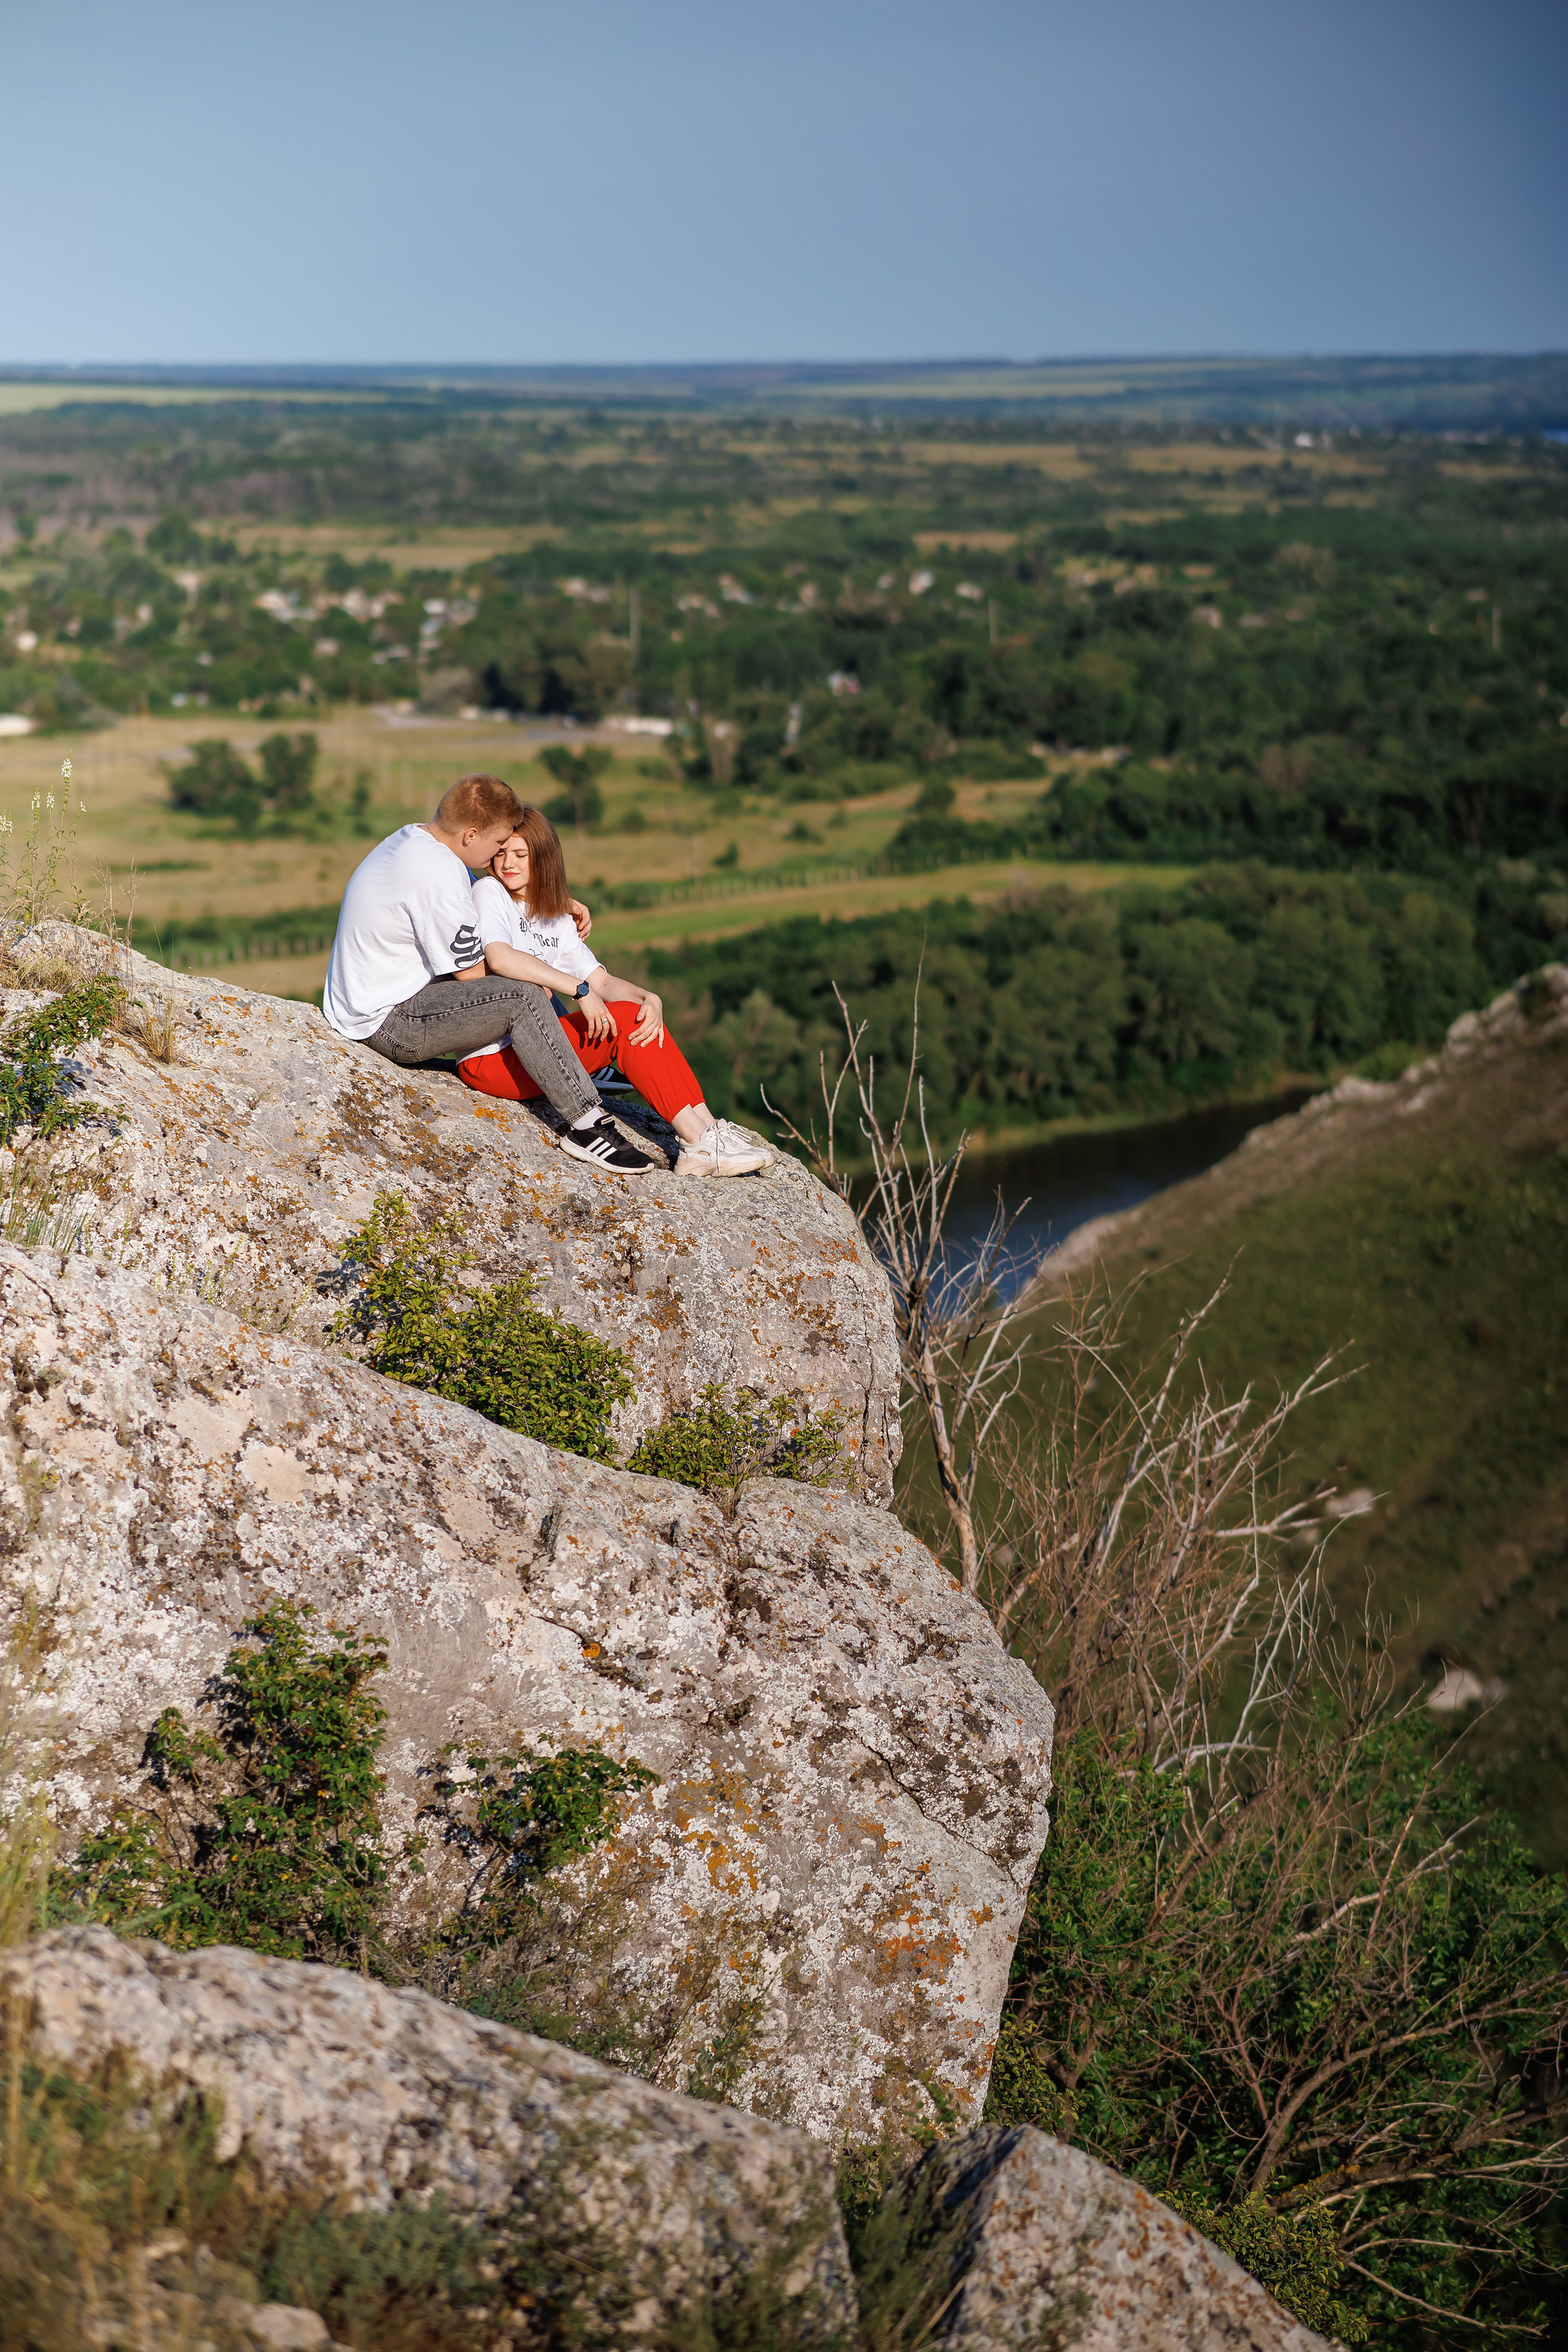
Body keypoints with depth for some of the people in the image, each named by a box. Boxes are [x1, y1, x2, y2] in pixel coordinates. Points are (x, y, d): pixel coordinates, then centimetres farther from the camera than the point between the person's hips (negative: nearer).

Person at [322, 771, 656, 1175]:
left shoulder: (411, 839, 8)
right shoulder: (438, 873, -24)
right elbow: (470, 972, -18)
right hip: (386, 1023, -11)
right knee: (523, 999, -22)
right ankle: (587, 1124, -17)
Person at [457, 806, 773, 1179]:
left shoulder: (556, 917, 18)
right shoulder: (488, 892, -5)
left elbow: (602, 982, 9)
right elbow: (499, 957, -25)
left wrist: (649, 998, -13)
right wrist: (579, 989, -27)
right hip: (490, 1058, -7)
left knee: (639, 1016, -11)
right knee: (623, 1019, -19)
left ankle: (707, 1132, -19)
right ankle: (701, 1143, -21)